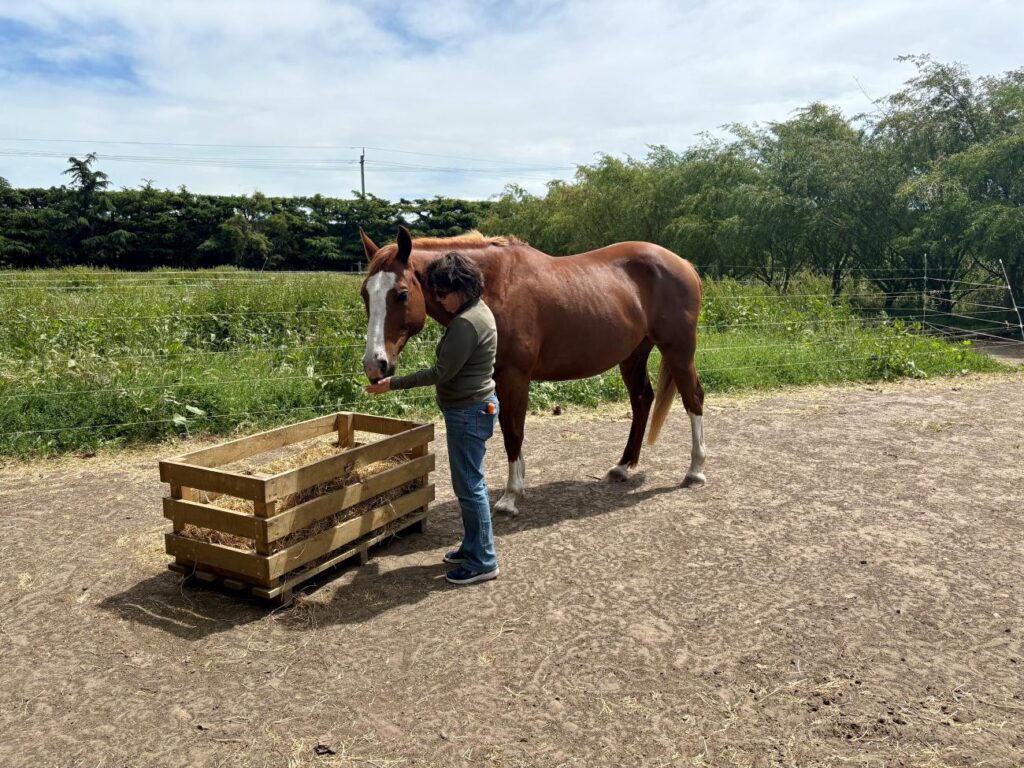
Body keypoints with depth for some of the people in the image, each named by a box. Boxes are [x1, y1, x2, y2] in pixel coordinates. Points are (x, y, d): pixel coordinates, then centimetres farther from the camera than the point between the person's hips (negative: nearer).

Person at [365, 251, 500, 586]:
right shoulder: (478, 309, 9)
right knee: (469, 482, 19)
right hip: (474, 406, 11)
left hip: (468, 412, -11)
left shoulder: (465, 323, -23)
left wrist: (394, 383, -18)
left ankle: (483, 561, 10)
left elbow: (441, 372, -23)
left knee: (469, 485, -1)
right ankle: (473, 545, 32)